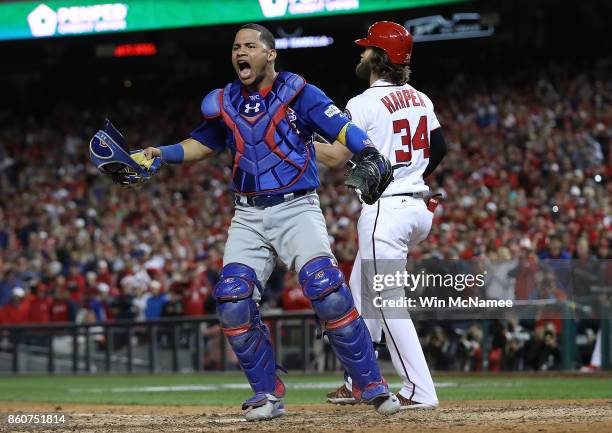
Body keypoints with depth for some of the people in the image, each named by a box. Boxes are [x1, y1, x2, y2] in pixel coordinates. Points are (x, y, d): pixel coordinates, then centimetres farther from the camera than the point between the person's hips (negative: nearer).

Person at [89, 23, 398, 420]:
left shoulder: (298, 93, -4)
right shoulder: (224, 103, 10)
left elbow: (343, 129, -14)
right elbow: (203, 144, 25)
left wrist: (369, 156, -33)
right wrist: (160, 156, 10)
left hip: (297, 209, -5)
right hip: (249, 216, 5)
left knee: (328, 292, -22)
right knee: (233, 301, -11)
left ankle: (371, 386, -10)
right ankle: (268, 394, 5)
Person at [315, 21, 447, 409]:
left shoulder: (365, 104, -12)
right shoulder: (419, 99, 10)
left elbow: (335, 158, -15)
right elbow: (439, 148, 16)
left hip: (384, 211, -9)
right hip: (417, 207, 9)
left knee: (387, 304, -5)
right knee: (361, 294, 20)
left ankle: (420, 390, -9)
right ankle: (357, 382, 26)